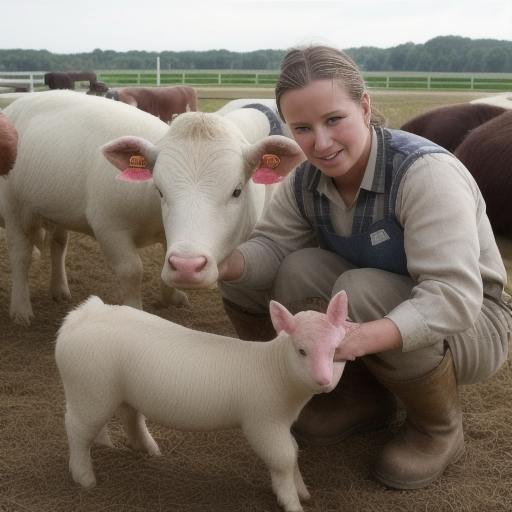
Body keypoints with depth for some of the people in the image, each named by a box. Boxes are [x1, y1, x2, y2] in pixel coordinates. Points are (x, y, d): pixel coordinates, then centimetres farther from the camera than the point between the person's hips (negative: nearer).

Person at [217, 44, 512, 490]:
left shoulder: (426, 171, -29)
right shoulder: (307, 179, -7)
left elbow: (454, 296, -36)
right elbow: (272, 246, -11)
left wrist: (362, 338, -52)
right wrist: (222, 264, -35)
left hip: (470, 323, -5)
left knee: (362, 294, -34)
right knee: (299, 272, -19)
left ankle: (441, 429, -7)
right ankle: (364, 397, 4)